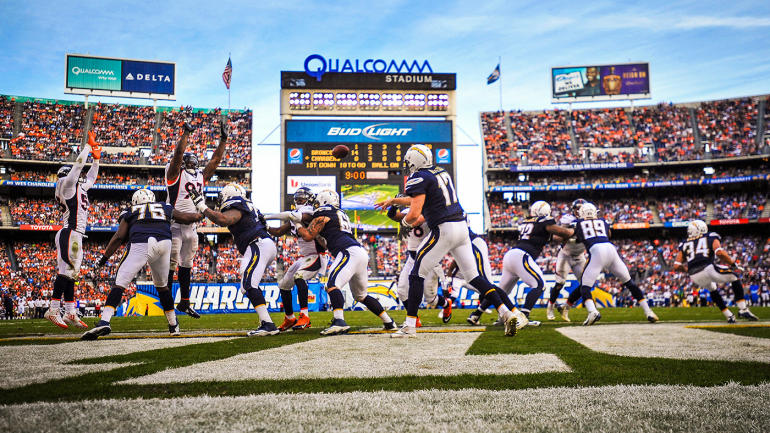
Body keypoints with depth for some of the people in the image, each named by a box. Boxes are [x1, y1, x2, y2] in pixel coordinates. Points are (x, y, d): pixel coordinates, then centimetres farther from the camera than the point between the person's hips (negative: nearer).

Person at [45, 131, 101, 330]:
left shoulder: (80, 188, 21)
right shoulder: (67, 185, -2)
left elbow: (90, 178, 37)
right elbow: (78, 165, -7)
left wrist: (96, 159, 30)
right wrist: (88, 145, 1)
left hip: (75, 235, 10)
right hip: (69, 233, -10)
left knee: (70, 273, 8)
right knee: (66, 271, -14)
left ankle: (70, 313, 9)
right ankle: (53, 310, -14)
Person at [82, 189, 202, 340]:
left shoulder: (130, 213, 26)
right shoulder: (165, 208, 32)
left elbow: (118, 237, 16)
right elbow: (185, 217, 39)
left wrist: (104, 258, 22)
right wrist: (199, 215, 60)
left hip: (140, 245, -2)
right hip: (164, 243, 3)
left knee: (120, 283, 0)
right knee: (162, 286, 22)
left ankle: (104, 322, -16)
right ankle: (174, 325, 29)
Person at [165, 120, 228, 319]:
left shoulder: (201, 176, 15)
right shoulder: (175, 173, -3)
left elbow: (215, 160, 15)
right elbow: (178, 153, -16)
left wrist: (223, 139, 12)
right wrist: (186, 133, -16)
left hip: (191, 226, 7)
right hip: (174, 225, -7)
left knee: (186, 264, 13)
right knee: (171, 264, -7)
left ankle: (184, 302, 22)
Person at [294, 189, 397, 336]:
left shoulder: (323, 214, 3)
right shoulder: (340, 214, 28)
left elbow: (308, 236, 2)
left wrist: (297, 224, 20)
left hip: (349, 252, -9)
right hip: (361, 253, 9)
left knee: (332, 285, -21)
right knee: (361, 295, 20)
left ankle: (339, 321, -39)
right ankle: (389, 322, 23)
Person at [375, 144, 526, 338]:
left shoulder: (419, 178, -8)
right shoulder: (441, 173, 19)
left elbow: (414, 214, -16)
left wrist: (405, 221, 7)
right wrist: (393, 201, 39)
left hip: (444, 229, -8)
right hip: (462, 227, 8)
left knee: (417, 274, 2)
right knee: (474, 277, 10)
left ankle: (410, 326, 3)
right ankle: (512, 313, 2)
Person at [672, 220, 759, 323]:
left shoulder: (684, 244, 22)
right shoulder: (711, 237, 14)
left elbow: (676, 266, 13)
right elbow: (719, 253, -8)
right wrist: (733, 264, 4)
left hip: (694, 276, 4)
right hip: (708, 268, -4)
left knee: (712, 290, 33)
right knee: (735, 277, 20)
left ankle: (729, 316, 30)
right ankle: (743, 310, 10)